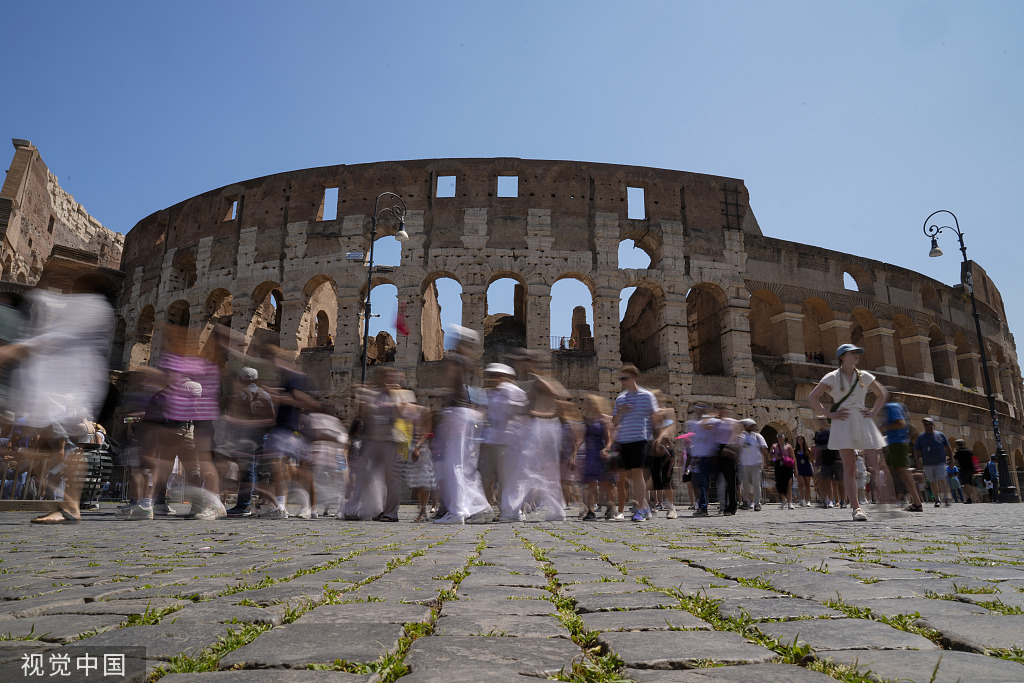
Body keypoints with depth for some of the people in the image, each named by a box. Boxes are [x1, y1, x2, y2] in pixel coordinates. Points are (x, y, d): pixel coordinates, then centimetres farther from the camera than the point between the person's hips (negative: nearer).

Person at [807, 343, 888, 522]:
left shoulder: (865, 377, 12)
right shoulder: (832, 378, 2)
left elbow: (882, 394, 25)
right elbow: (812, 397, 0)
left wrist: (873, 412, 10)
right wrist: (829, 414, -7)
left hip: (863, 421, 3)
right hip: (843, 422, -3)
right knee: (849, 467, -6)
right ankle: (857, 508, -4)